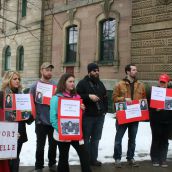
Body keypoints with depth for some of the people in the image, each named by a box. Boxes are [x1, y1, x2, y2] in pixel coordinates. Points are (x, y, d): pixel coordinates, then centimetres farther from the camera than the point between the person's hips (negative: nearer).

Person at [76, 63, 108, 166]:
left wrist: (105, 110, 12)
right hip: (87, 116, -6)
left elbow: (105, 98, 20)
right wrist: (89, 96, -21)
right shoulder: (82, 83, -4)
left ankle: (93, 159, 21)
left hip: (100, 116, 6)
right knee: (86, 138, 3)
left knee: (96, 138, 12)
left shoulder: (100, 83, 15)